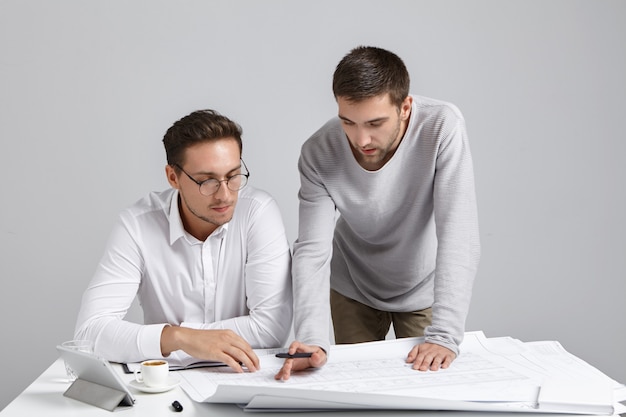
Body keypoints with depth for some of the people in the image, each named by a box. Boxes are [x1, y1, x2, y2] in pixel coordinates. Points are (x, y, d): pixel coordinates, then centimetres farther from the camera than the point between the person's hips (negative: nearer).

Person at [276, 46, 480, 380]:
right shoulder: (318, 154, -25)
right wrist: (311, 339, -43)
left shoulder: (442, 127, -30)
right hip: (353, 291, 1)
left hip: (424, 290, -1)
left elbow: (458, 235, -33)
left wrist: (445, 334, -40)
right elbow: (312, 249, -27)